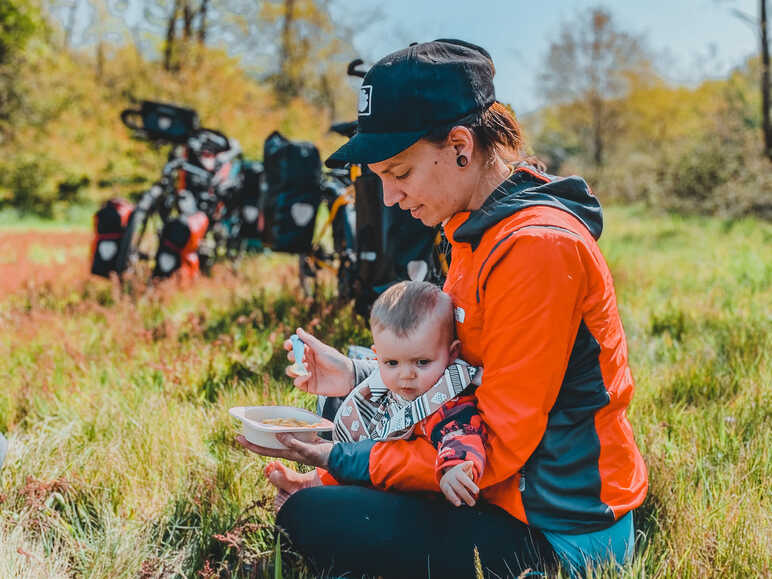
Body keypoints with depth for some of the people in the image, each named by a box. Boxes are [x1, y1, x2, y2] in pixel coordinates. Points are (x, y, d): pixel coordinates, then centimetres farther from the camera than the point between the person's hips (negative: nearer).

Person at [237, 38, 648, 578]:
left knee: (311, 517, -17)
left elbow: (496, 451, -23)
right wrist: (358, 376, -2)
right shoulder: (478, 227, 5)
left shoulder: (536, 246, -25)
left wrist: (341, 459, -18)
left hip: (558, 534, -9)